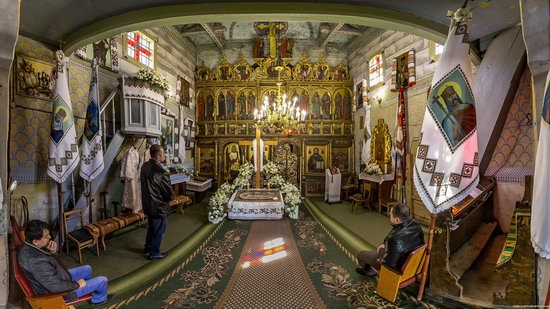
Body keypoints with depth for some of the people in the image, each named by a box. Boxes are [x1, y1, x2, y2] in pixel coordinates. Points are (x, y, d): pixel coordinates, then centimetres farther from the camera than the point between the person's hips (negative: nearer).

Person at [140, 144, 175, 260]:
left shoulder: (145, 166, -3)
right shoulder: (161, 172, -29)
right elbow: (168, 191, -20)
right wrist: (172, 197, 1)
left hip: (147, 203, 8)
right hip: (158, 205, -8)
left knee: (151, 226, 27)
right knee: (159, 230, 10)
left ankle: (147, 247, 43)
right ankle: (154, 253, 24)